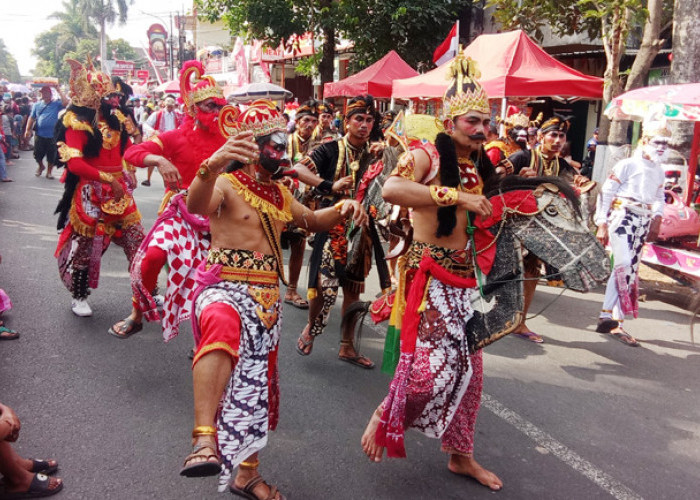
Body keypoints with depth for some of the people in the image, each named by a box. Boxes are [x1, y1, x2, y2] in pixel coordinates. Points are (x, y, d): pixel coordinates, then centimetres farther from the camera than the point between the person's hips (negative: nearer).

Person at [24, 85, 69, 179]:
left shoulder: (56, 104, 0)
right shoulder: (37, 105, 8)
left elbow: (66, 103, -19)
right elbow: (32, 118, 11)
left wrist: (59, 90, -13)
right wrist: (27, 130, 5)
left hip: (52, 136, -2)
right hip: (40, 135, 2)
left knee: (51, 156, 5)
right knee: (37, 154, 7)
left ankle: (49, 172, 23)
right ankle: (41, 166, 35)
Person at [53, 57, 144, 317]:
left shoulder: (114, 117, 8)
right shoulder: (76, 122, -11)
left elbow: (126, 148, 21)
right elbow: (74, 163, -18)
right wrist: (107, 179, -20)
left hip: (119, 190, 6)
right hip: (91, 193, -6)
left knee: (136, 241, 4)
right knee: (85, 245, 7)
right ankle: (78, 296, 25)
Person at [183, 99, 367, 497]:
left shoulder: (281, 194, 13)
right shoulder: (227, 185, -8)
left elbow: (312, 221, 27)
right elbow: (195, 205, -30)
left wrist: (342, 208, 5)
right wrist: (212, 166, -51)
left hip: (268, 297, 7)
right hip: (225, 287, -7)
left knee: (258, 383, 14)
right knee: (224, 326, -43)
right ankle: (205, 439, -49)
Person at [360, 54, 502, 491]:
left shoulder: (481, 168, 14)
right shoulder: (428, 156, -9)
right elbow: (391, 189, -31)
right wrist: (456, 195, -31)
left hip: (465, 278, 8)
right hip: (429, 274, -7)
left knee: (468, 369, 13)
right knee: (432, 364, -15)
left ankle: (461, 455, 31)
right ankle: (385, 417, 17)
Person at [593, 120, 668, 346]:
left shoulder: (659, 172, 15)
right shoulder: (627, 165, -5)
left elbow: (659, 198, 21)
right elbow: (606, 193, -7)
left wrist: (657, 218, 0)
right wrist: (602, 224, -11)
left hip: (642, 224, 7)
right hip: (622, 218, -7)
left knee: (628, 270, 6)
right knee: (624, 265, -19)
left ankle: (606, 317, 13)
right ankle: (615, 320, -14)